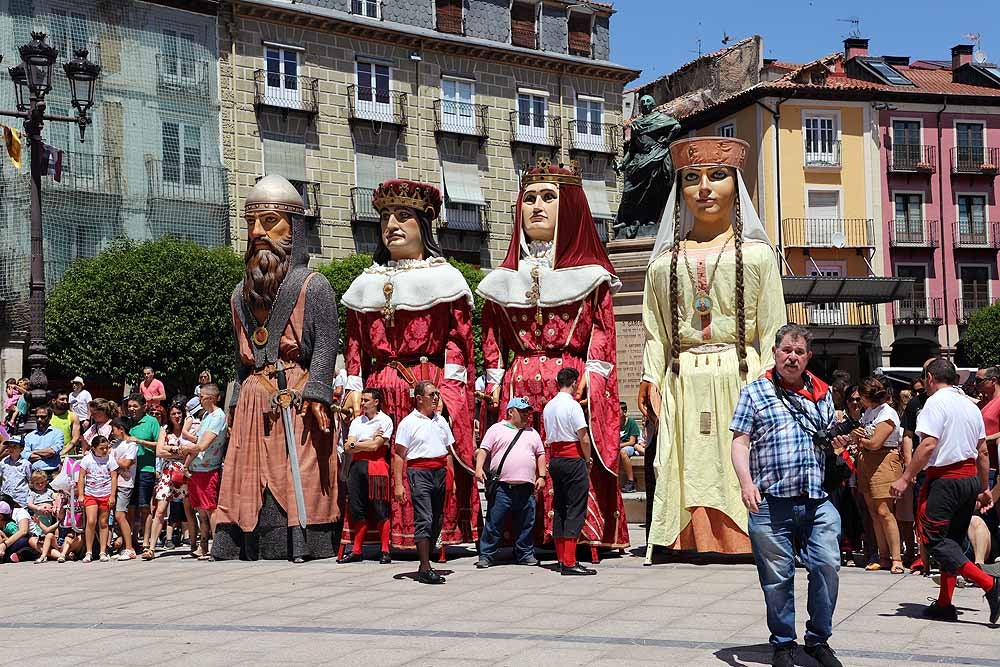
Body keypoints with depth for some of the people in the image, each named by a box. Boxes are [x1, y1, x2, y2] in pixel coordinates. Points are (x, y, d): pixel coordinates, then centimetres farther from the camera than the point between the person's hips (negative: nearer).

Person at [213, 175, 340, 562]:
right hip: (253, 406, 5)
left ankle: (301, 545, -8)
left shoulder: (312, 285, 1)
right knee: (249, 485, -1)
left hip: (297, 402, -5)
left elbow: (326, 345, -7)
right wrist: (236, 405, 16)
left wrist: (315, 395, -19)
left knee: (299, 483, -9)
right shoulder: (242, 294, 20)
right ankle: (252, 550, 1)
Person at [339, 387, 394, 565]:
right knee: (357, 510, 6)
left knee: (380, 510, -6)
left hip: (376, 467, -5)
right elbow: (347, 448, 6)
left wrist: (355, 444, 0)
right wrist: (369, 441, -4)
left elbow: (375, 446, -10)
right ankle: (357, 551, 12)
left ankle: (385, 551, -3)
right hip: (356, 466, 5)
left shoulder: (384, 420, 1)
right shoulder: (356, 421, 16)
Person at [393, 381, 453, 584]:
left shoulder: (441, 420, 16)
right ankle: (425, 569, -9)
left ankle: (426, 564, 16)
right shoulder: (408, 422, -2)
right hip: (419, 473, -6)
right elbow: (399, 455, -5)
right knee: (424, 520, -10)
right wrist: (398, 484, -12)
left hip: (440, 472, 6)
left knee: (437, 521, 7)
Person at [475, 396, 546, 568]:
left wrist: (541, 477, 8)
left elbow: (540, 455, 19)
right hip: (502, 487, -4)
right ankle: (486, 556, 2)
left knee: (526, 524, 8)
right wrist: (479, 468, -14)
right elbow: (483, 450, 1)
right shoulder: (496, 429, 6)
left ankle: (525, 555, 18)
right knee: (494, 523, -3)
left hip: (526, 487, 4)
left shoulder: (532, 433, 18)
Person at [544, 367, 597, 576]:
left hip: (554, 459, 8)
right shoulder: (572, 405, -12)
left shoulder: (548, 406, 10)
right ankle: (569, 563, -10)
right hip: (573, 459, -8)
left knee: (559, 508, 12)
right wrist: (588, 460, 1)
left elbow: (549, 437, 13)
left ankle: (561, 559, 16)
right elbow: (584, 438, -15)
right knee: (575, 510, -6)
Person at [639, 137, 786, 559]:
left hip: (741, 386, -2)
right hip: (684, 392, 2)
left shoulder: (758, 254, 8)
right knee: (689, 483, -4)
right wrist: (652, 388, 2)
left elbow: (772, 334, 3)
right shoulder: (664, 263, 14)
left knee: (739, 482, -7)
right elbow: (655, 335, 12)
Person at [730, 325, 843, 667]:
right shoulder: (755, 392, 6)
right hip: (770, 502, -3)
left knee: (827, 565, -4)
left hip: (818, 500, 3)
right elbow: (740, 442, 0)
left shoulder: (822, 393, 16)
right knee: (777, 577, 3)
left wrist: (837, 443, 6)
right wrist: (746, 482, -15)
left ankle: (818, 639, 14)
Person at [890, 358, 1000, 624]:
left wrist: (906, 478, -16)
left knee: (934, 538, -5)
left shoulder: (936, 402, -8)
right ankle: (944, 605, 12)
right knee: (952, 540, 13)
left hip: (945, 478, -8)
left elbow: (928, 445, -19)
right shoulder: (971, 405, 14)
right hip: (970, 478, 8)